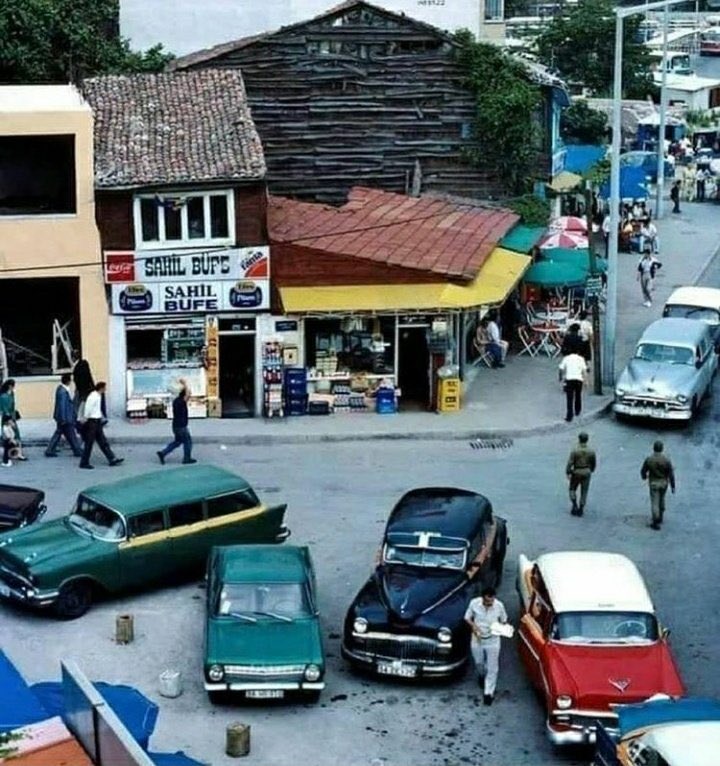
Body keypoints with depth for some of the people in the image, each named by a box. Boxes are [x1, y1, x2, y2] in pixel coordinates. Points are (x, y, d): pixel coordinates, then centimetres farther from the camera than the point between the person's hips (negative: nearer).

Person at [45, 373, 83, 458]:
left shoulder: (61, 389, 9)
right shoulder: (63, 391, -22)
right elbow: (62, 405, -23)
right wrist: (63, 419, -21)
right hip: (66, 418, -10)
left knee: (58, 434, 12)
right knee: (71, 435, 1)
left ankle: (50, 451, 13)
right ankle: (78, 451, 11)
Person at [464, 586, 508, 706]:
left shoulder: (499, 606, -19)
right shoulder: (474, 603, -20)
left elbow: (504, 620, -1)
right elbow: (467, 617, -4)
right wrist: (473, 626, -23)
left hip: (493, 640, -1)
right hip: (477, 639, 1)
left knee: (492, 667, 3)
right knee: (479, 662, 22)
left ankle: (489, 692, 18)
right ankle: (482, 675, 56)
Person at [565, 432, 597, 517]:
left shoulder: (575, 451, -22)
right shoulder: (591, 452, -14)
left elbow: (570, 463, -18)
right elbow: (594, 463, 0)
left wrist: (567, 473, -4)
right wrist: (591, 471, 19)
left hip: (576, 473, -2)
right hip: (586, 474, 2)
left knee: (572, 489, 21)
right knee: (584, 492, 14)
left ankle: (574, 506, 9)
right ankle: (580, 510, 19)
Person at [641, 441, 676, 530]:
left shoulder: (649, 459, -19)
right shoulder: (666, 459, -19)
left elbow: (643, 471, -5)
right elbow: (671, 474, -15)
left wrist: (644, 477, 19)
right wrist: (673, 486, -4)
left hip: (653, 483, -2)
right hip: (664, 483, 2)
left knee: (655, 503, 5)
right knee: (661, 500, 24)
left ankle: (656, 522, 4)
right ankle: (660, 518, 37)